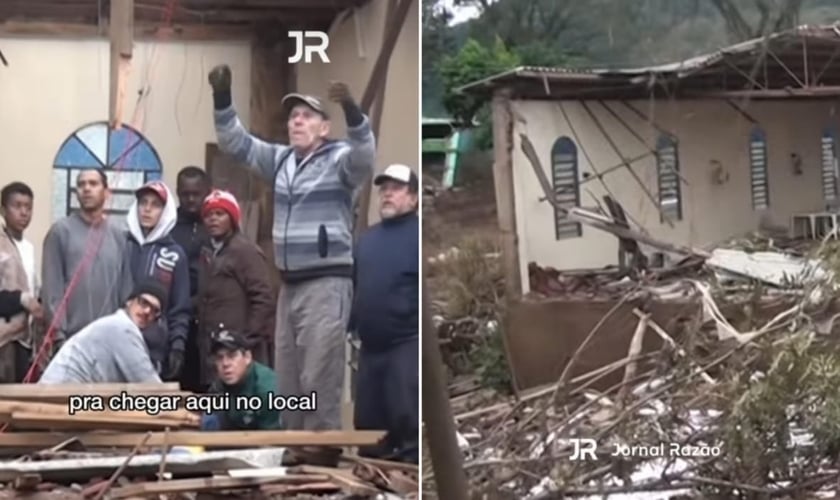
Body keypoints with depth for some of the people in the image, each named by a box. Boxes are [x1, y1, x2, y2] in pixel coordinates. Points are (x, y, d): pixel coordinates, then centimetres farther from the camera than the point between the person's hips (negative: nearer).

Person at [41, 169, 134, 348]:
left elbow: (126, 285, 9)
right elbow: (52, 288, -5)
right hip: (72, 336, -3)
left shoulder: (119, 234, 8)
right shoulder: (61, 231, -2)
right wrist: (58, 334, -11)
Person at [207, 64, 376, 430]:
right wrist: (221, 97, -3)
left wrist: (350, 109, -44)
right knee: (287, 382, 13)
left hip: (327, 284, -7)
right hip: (289, 284, 7)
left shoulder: (339, 160, -6)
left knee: (319, 383, -9)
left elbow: (364, 154, -27)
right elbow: (236, 142, 12)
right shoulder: (280, 159, 12)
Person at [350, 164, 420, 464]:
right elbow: (354, 287, 22)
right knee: (367, 422, 12)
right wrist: (345, 327, 15)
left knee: (408, 422, -8)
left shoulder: (417, 235, -6)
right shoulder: (368, 238, 17)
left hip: (407, 345, -7)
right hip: (370, 346, 7)